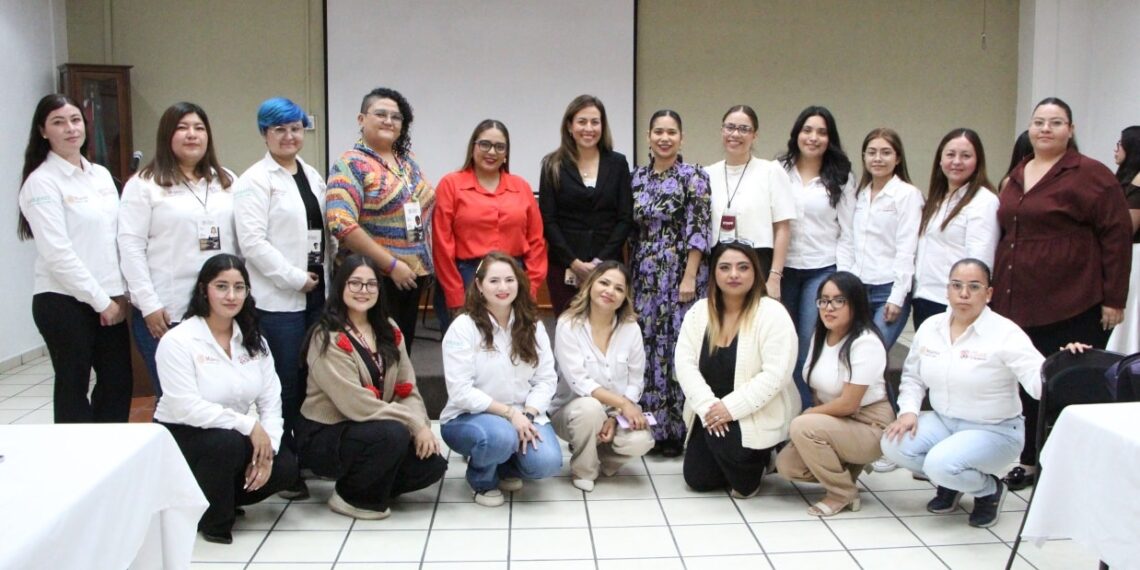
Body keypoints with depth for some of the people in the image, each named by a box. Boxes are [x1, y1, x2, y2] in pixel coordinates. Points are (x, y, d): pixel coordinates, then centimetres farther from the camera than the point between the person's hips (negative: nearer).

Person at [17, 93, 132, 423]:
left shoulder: (101, 175, 12)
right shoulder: (41, 182, -8)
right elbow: (57, 252, -15)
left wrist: (119, 295, 3)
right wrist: (100, 300, -14)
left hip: (108, 300, 6)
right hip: (64, 301, -6)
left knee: (118, 382, 9)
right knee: (73, 387, 4)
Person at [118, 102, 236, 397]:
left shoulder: (226, 181, 14)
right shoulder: (144, 184, 0)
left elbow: (240, 240, 13)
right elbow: (131, 247, -5)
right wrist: (149, 304, -11)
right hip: (167, 312, -3)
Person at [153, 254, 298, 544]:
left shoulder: (254, 341, 4)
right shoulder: (178, 341, -16)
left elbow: (271, 400, -3)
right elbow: (186, 409, -25)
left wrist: (267, 448, -18)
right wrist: (249, 425, -26)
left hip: (237, 435, 6)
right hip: (180, 437, -6)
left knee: (285, 466, -17)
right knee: (228, 442, -36)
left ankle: (217, 497, 10)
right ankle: (214, 520, -8)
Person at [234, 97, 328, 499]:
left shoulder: (312, 176, 17)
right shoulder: (255, 180, -4)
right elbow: (252, 241, -13)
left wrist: (325, 276, 8)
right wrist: (296, 279, -13)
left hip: (317, 292, 6)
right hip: (279, 298, -6)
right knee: (286, 384, -4)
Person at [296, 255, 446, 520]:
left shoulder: (388, 331, 7)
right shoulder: (327, 338, -17)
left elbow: (407, 388, 3)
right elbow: (356, 404, -24)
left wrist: (422, 424, -15)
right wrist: (413, 423, -22)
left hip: (370, 429, 7)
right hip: (324, 436, -7)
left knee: (432, 463, -12)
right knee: (393, 434, -33)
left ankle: (375, 488, 12)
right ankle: (350, 496, -7)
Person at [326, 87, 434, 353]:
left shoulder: (408, 160, 11)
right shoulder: (351, 165, -9)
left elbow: (426, 209, 20)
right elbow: (341, 224, -20)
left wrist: (428, 261, 9)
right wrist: (391, 264, -19)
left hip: (414, 274, 6)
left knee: (404, 349, 14)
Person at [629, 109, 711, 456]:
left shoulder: (694, 176, -4)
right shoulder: (637, 178, 11)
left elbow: (698, 230, -10)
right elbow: (632, 230, 14)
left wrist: (690, 277, -16)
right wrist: (629, 274, 11)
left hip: (679, 273, -5)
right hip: (644, 275, 5)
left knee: (677, 346, -2)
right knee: (645, 347, 7)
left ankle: (675, 429, 7)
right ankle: (648, 425, 17)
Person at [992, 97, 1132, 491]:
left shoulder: (1090, 175, -5)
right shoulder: (1016, 177, 15)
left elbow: (1117, 236, -7)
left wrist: (1113, 299, -10)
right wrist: (997, 291, 17)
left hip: (1072, 309, -6)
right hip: (1019, 304, 6)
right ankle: (1031, 461, 23)